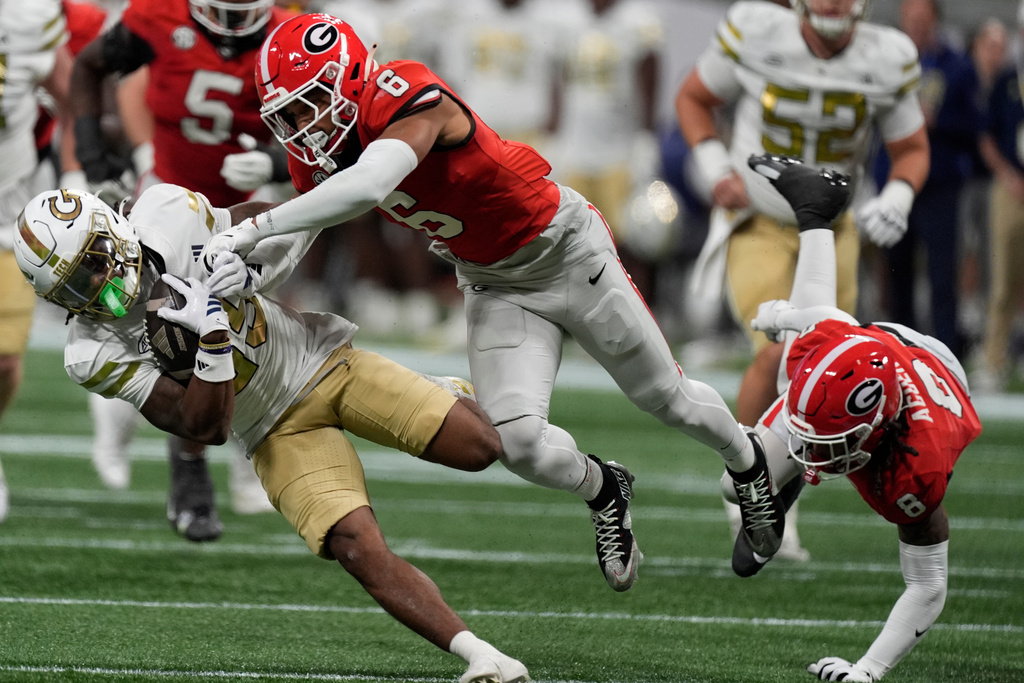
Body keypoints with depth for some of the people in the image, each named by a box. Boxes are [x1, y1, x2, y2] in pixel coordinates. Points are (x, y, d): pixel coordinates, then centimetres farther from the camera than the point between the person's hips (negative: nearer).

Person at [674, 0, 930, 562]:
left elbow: (912, 150, 3)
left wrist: (896, 201, -18)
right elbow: (693, 97, 0)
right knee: (777, 355, -23)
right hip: (757, 225, -3)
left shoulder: (888, 61, -12)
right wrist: (716, 171, -15)